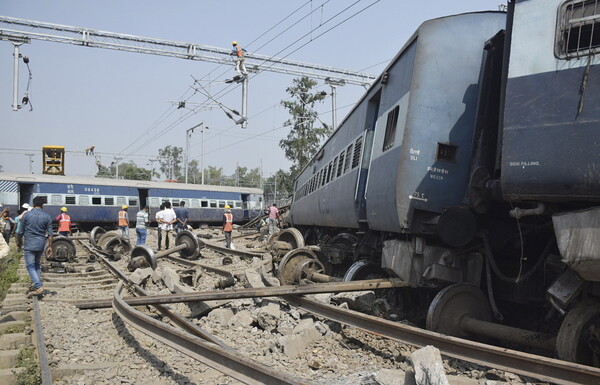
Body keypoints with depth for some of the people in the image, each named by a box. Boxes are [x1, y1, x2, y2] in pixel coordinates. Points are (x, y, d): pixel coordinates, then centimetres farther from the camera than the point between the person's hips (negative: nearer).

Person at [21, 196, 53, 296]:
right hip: (41, 245, 4)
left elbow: (22, 231, 4)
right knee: (37, 265, 20)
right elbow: (50, 234, 1)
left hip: (29, 245, -3)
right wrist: (50, 246, 7)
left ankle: (39, 287, -15)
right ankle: (38, 283, 20)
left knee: (30, 266, -2)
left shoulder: (26, 215, -5)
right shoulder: (47, 217, 1)